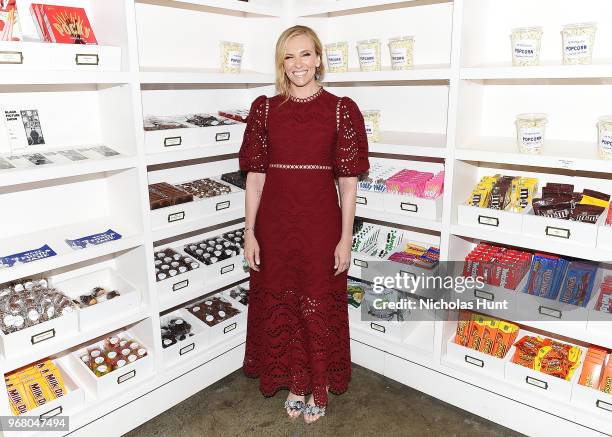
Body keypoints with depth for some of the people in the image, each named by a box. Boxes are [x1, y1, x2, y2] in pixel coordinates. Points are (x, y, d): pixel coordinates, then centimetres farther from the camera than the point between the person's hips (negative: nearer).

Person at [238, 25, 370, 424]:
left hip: (321, 221, -2)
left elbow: (348, 179, -3)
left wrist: (345, 238, -6)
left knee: (320, 307, 9)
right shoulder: (265, 109, 4)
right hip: (275, 222, 3)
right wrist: (250, 232, 0)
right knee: (280, 304, 13)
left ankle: (319, 387, 34)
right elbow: (256, 174, 3)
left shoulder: (341, 110, -2)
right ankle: (295, 383, 36)